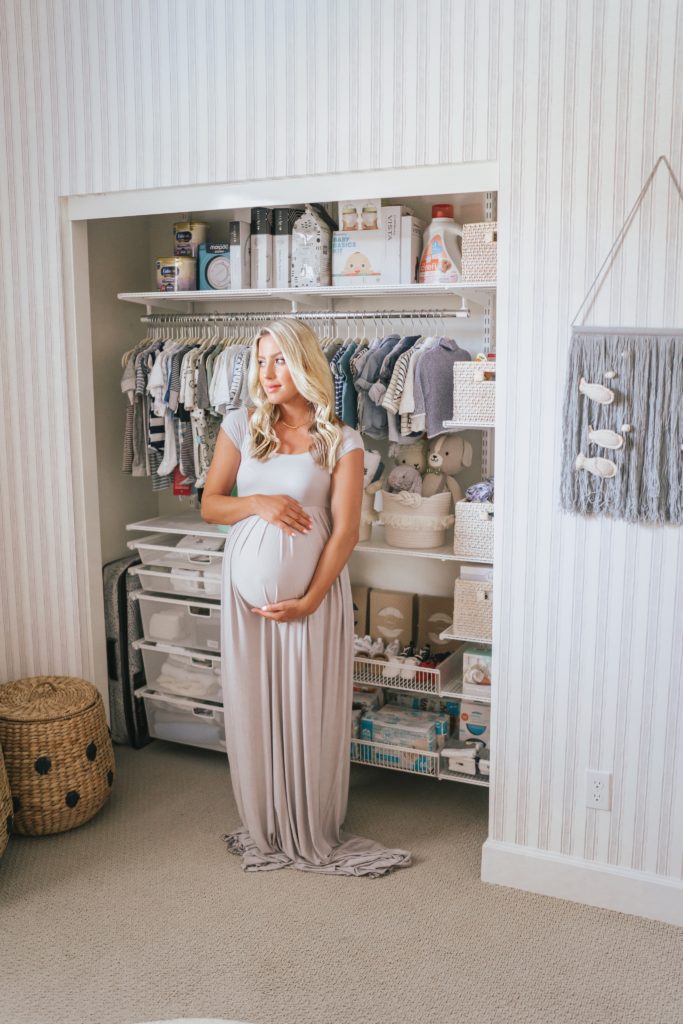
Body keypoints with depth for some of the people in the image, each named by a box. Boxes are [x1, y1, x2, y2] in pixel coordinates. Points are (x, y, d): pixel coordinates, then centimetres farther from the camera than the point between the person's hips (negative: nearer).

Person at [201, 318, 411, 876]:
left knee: (310, 712, 6)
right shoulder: (241, 426, 3)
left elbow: (345, 530, -8)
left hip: (312, 589, -2)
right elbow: (210, 504, 7)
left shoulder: (341, 441, -5)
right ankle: (264, 829, 29)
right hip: (248, 590, 3)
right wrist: (258, 503, -13)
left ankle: (313, 833, 26)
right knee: (253, 709, 10)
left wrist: (310, 600, -15)